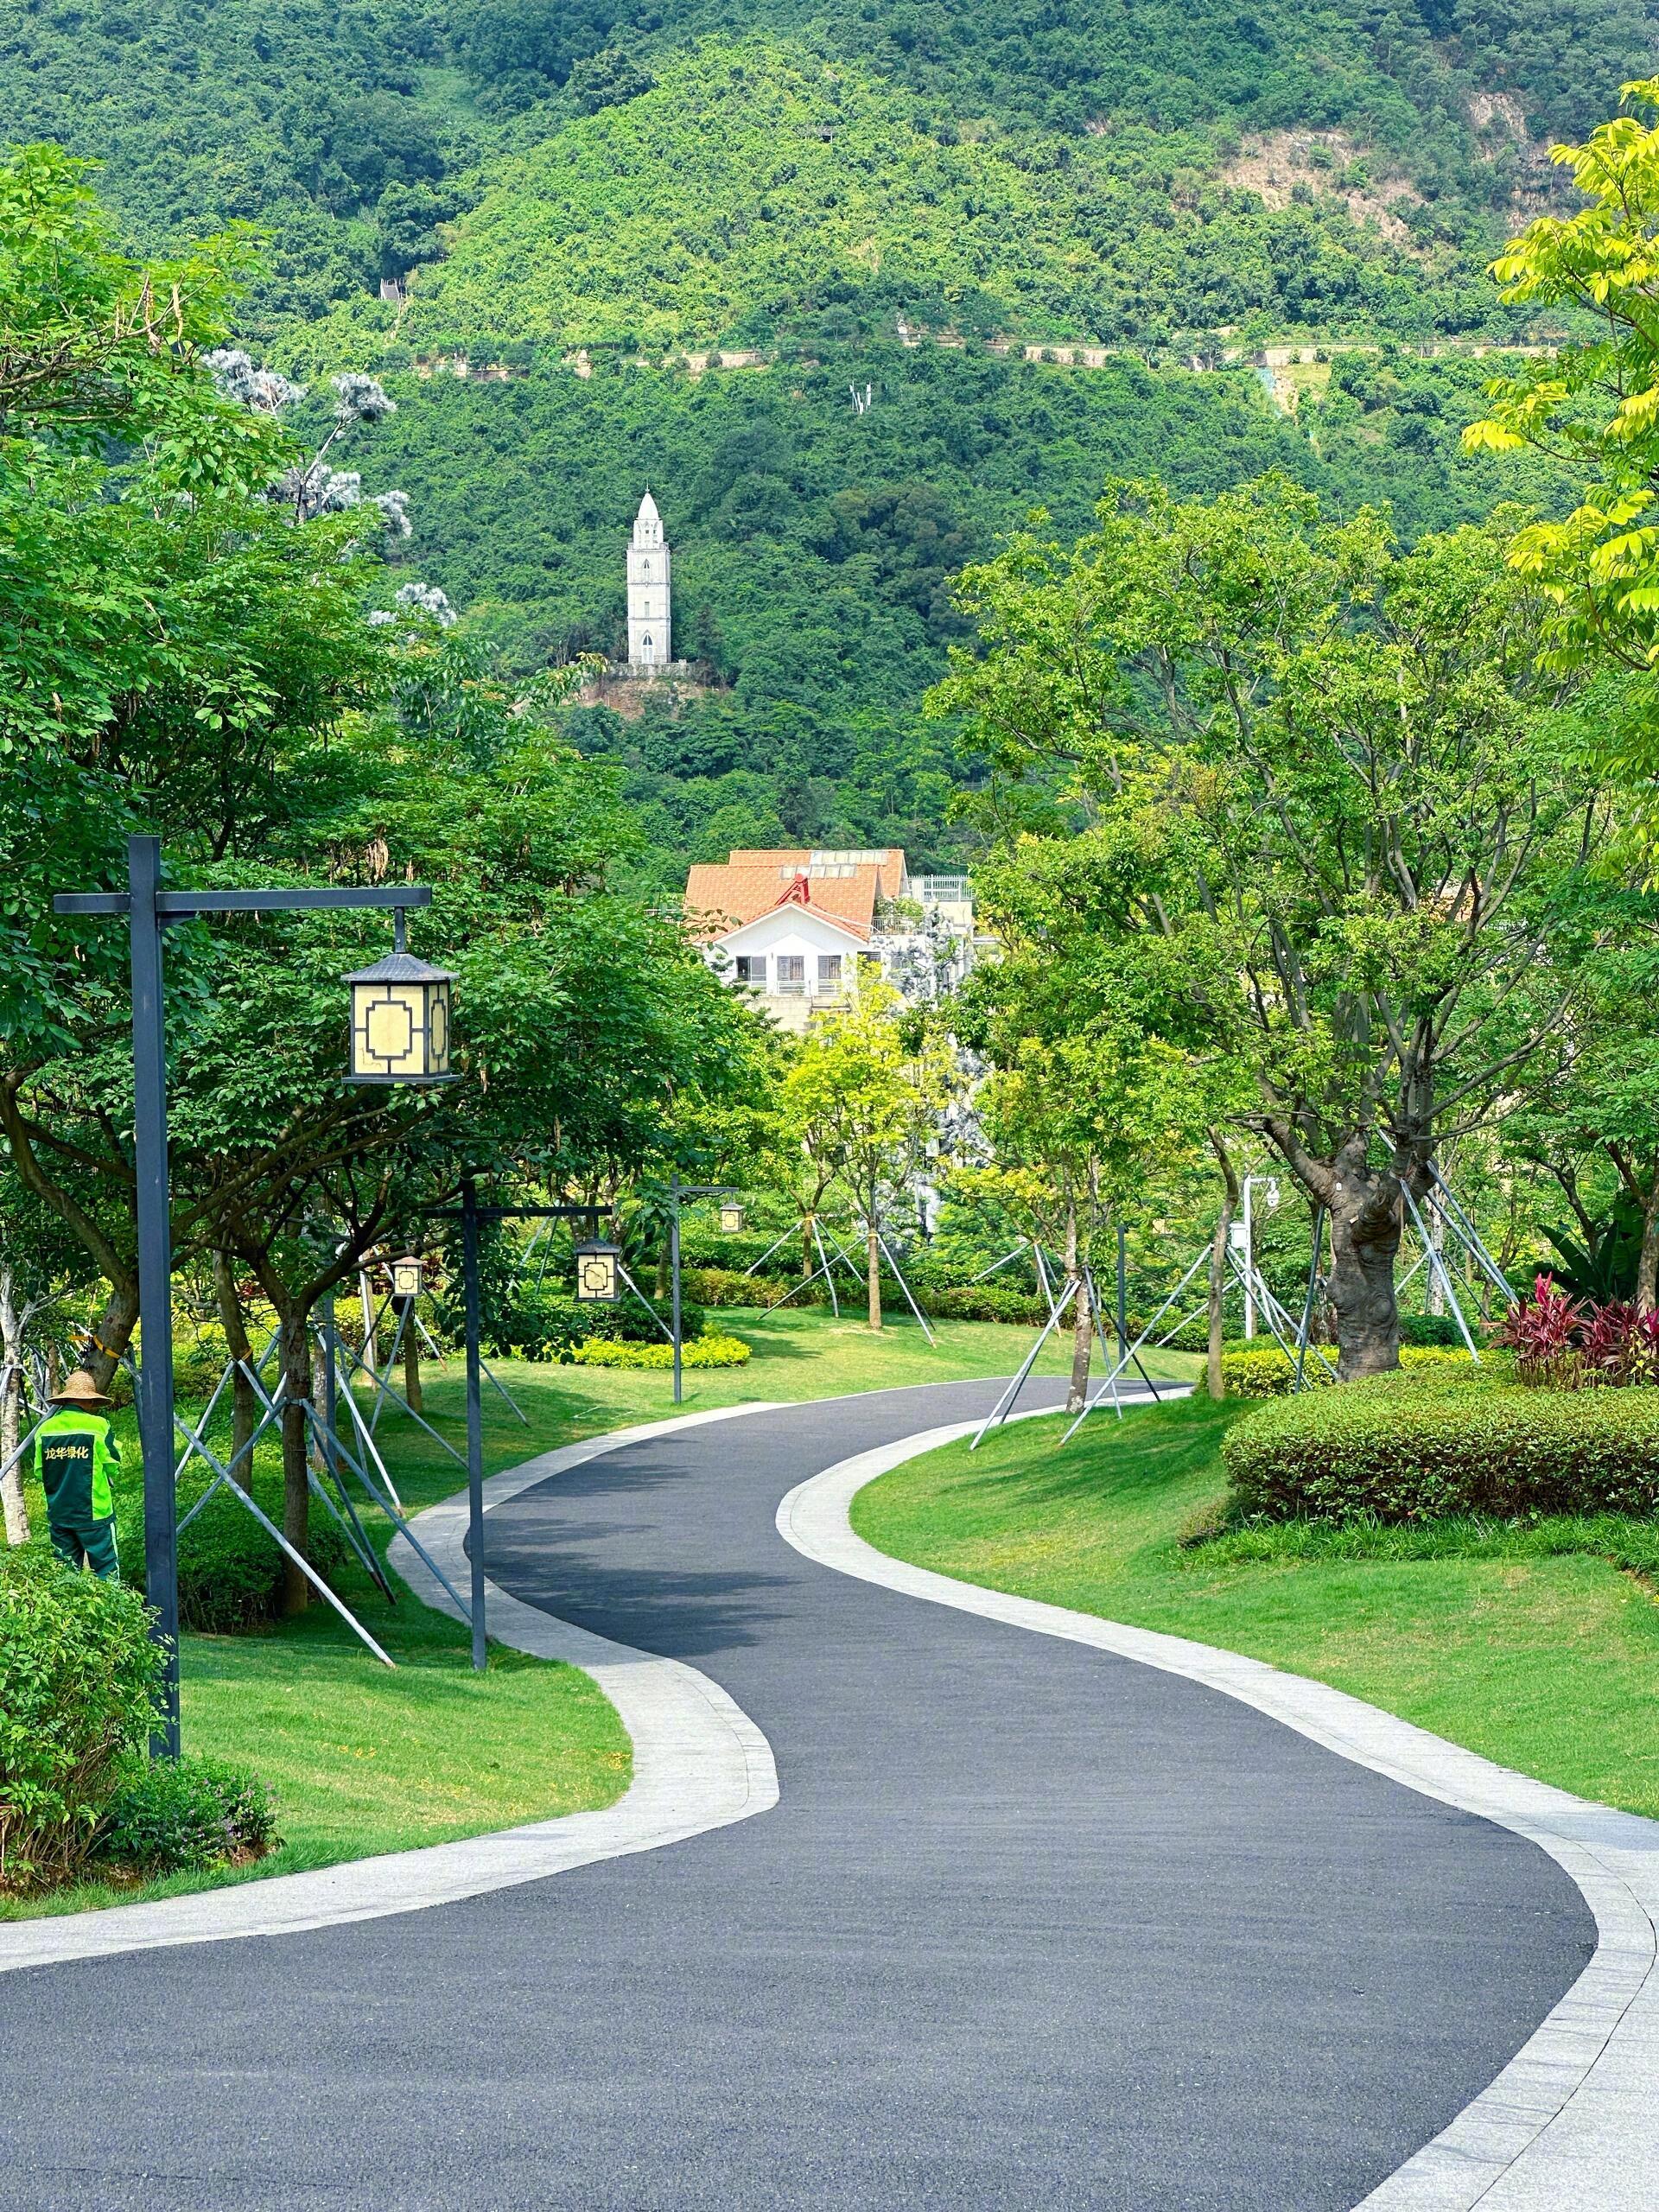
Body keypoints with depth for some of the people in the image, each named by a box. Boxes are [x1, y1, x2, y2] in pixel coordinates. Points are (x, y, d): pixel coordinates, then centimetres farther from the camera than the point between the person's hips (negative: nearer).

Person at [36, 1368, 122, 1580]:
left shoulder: (45, 1429, -1)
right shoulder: (98, 1426, -12)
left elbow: (40, 1473, 6)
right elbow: (112, 1466, -2)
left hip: (58, 1513, 4)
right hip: (94, 1514, -4)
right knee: (106, 1571, 2)